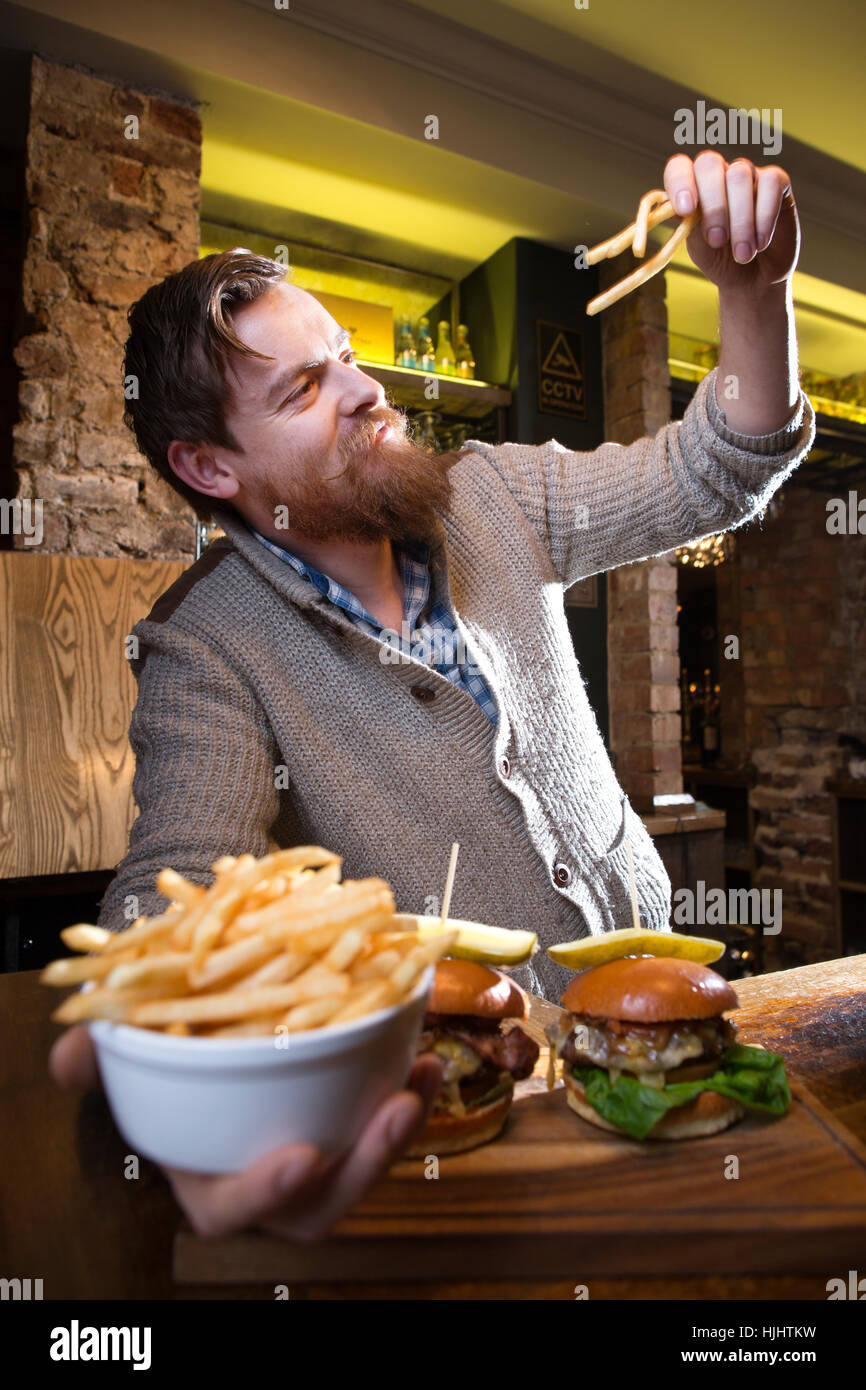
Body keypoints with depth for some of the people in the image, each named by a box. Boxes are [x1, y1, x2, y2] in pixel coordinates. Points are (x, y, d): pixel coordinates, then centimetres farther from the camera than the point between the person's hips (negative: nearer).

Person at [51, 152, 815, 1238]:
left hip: (648, 971, 4)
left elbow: (711, 477, 1)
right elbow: (181, 877, -24)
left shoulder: (490, 494, 0)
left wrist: (754, 289, -17)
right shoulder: (203, 648, -13)